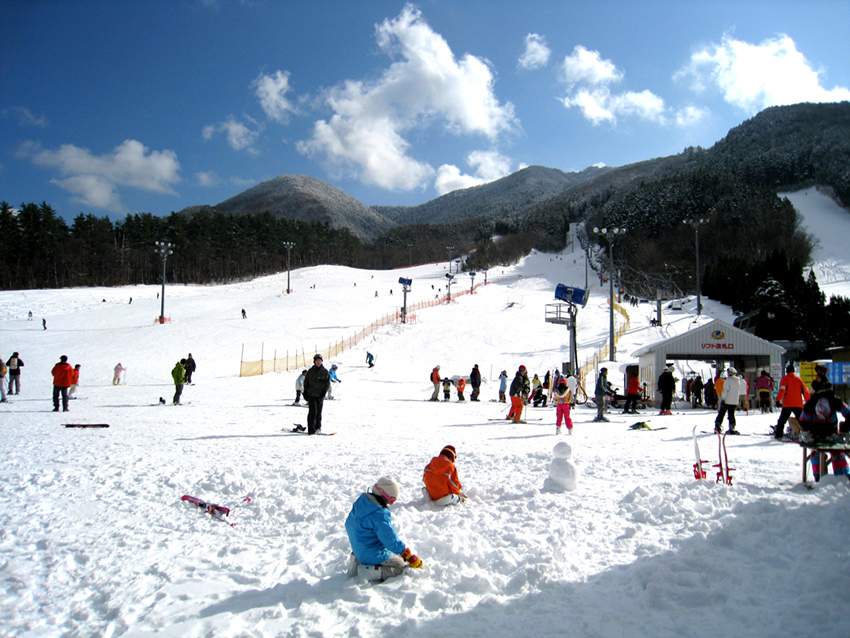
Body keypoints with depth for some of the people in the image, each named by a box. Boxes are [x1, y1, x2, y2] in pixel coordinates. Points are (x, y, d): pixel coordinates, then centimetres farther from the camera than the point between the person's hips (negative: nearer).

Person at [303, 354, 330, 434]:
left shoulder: (325, 371, 5)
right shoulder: (310, 371, 5)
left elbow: (328, 383, 5)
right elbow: (306, 382, 11)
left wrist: (324, 392, -8)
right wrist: (305, 393, 4)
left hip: (320, 395, 1)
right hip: (311, 395, -1)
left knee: (319, 412, 5)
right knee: (313, 412, -8)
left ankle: (318, 428, 16)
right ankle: (311, 429, -5)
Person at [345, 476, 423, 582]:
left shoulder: (360, 502, -2)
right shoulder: (379, 515, -29)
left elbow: (349, 524, 13)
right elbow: (391, 540, -24)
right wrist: (411, 557, -14)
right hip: (375, 555, -9)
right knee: (402, 566, 0)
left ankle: (359, 562, 8)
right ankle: (372, 572, -15)